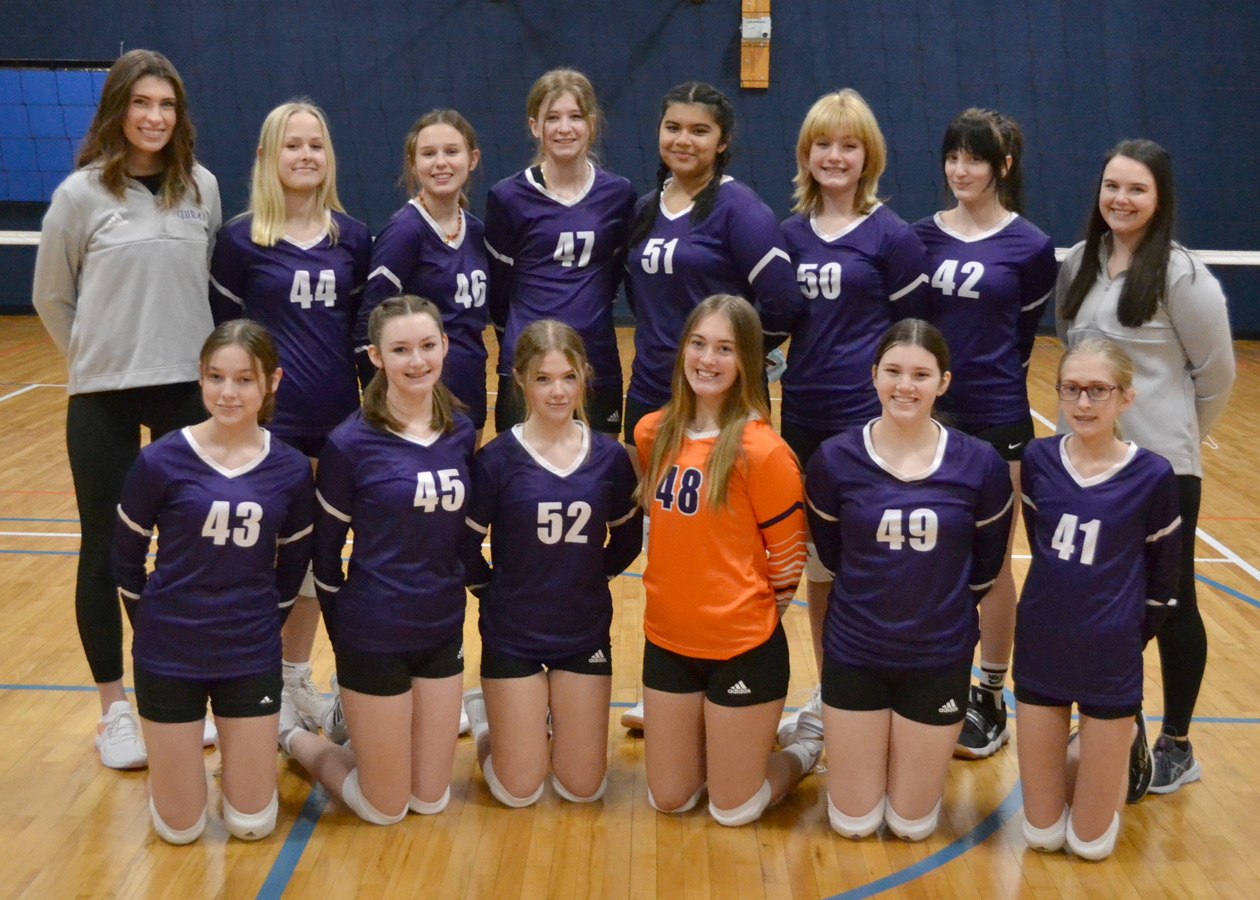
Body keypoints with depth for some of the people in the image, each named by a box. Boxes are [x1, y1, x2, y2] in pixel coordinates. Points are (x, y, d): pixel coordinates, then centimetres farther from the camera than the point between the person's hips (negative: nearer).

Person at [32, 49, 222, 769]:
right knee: (106, 549, 6)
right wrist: (98, 358, 6)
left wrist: (191, 355, 8)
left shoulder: (202, 188, 2)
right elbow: (51, 298, 3)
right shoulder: (82, 194, -6)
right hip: (104, 398, -2)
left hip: (187, 391, 3)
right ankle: (115, 709, 19)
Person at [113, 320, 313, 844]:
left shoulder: (290, 471, -6)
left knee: (251, 824, 8)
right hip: (169, 656, -1)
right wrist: (158, 624, 6)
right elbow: (126, 560, 0)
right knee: (178, 829, 6)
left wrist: (262, 624, 8)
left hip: (250, 656, 2)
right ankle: (171, 751, 36)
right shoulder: (161, 461, -13)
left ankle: (247, 738, 37)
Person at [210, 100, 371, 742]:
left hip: (337, 422, 4)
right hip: (269, 421, -3)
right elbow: (221, 329, 0)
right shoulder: (240, 238, -4)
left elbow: (362, 326, 11)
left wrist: (370, 406, 8)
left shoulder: (353, 237, 5)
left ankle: (297, 678, 29)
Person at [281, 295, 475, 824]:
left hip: (443, 632, 5)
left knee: (431, 800, 13)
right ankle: (288, 729, 29)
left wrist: (452, 604, 10)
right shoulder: (351, 443, -14)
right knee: (385, 808, 7)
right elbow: (325, 549, -5)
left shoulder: (462, 434, 0)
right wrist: (341, 635, -1)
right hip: (374, 636, -5)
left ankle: (357, 721, 37)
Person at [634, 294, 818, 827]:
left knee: (732, 810, 8)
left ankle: (804, 754, 35)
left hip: (743, 648, -5)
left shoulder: (760, 450, -19)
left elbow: (788, 553, -9)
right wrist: (680, 589, 11)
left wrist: (761, 608, 2)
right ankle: (729, 745, 41)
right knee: (668, 800, 15)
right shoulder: (652, 434, -1)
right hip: (668, 639, 5)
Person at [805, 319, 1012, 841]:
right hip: (853, 654, 0)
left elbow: (985, 567, 2)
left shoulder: (980, 465, -12)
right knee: (853, 823, 10)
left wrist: (942, 610, 6)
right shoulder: (834, 460, -12)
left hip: (939, 659, 0)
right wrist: (878, 601, 2)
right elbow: (830, 555, 3)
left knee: (912, 825, 12)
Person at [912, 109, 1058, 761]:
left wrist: (983, 383, 2)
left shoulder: (1031, 247, -4)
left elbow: (1024, 335, 2)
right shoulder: (922, 235, 4)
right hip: (929, 416, 3)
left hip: (996, 423, -3)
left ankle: (990, 699, 20)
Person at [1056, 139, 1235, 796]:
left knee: (1169, 603, 7)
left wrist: (1178, 431, 6)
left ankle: (1175, 746, 22)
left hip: (1161, 465, -6)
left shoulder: (1181, 273, -13)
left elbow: (1216, 373, -6)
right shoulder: (1081, 263, 5)